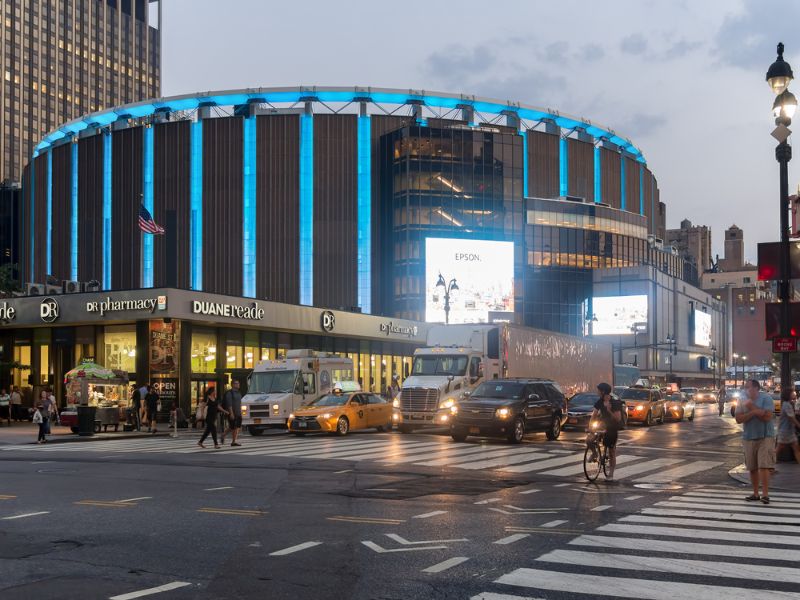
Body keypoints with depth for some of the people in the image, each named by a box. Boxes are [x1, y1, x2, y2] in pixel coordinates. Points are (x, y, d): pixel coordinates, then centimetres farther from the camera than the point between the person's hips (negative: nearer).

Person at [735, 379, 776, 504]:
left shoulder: (766, 399, -4)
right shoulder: (743, 402, 8)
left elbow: (767, 416, -16)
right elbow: (738, 419, -4)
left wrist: (752, 407, -12)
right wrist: (754, 411, -16)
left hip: (765, 437, -4)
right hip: (749, 438, 5)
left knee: (764, 466, -13)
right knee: (752, 468, 7)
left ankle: (765, 494, -12)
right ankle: (755, 493, 16)